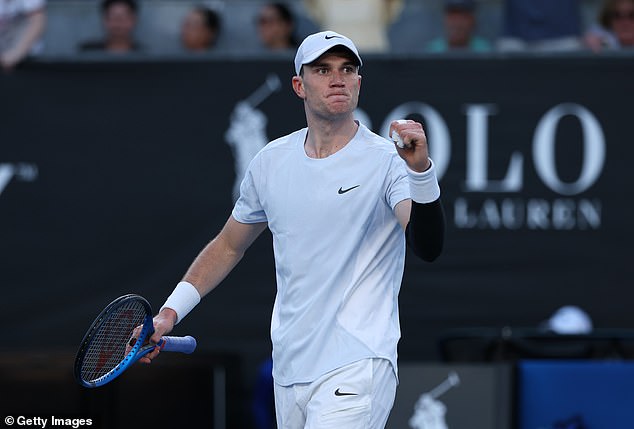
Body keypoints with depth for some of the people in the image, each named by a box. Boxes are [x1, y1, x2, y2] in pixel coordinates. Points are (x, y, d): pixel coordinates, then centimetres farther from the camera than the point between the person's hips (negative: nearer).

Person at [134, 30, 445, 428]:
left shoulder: (386, 160, -7)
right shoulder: (272, 160, 9)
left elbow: (428, 247, -23)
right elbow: (229, 246, 23)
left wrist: (421, 170, -38)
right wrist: (170, 312, 15)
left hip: (355, 371, -6)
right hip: (290, 372, 6)